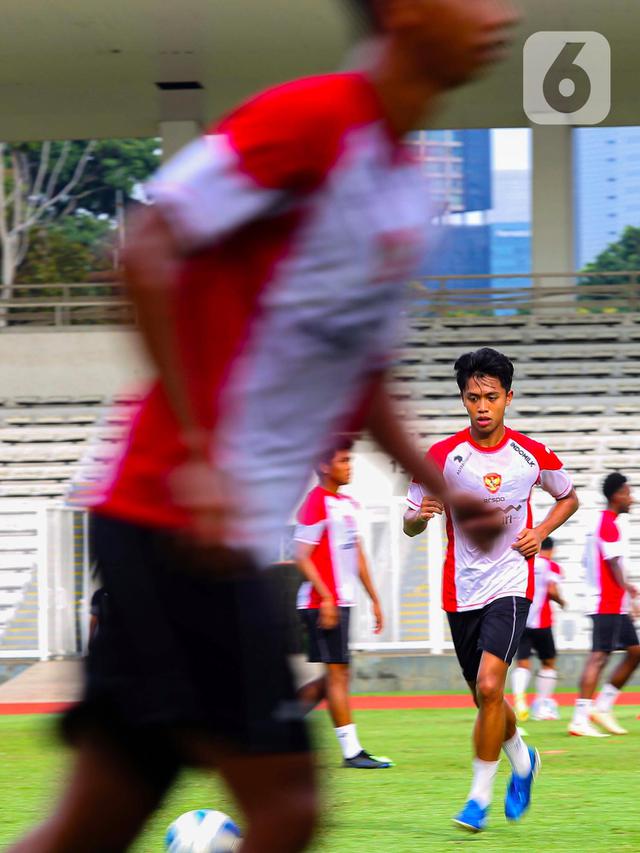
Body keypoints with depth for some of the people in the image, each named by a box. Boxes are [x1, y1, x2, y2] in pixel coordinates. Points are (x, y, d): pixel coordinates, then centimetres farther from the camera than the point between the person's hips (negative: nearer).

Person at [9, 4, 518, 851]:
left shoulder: (406, 186, 16)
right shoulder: (311, 118, -12)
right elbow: (147, 251, -18)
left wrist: (444, 492, 13)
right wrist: (194, 455, -21)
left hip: (236, 539, 9)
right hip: (178, 523, -9)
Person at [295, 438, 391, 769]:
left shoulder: (348, 504, 16)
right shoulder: (316, 503, -11)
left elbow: (357, 554, 23)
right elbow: (302, 556, -16)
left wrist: (374, 599, 22)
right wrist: (326, 598, -21)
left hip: (341, 601, 9)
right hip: (322, 602, -9)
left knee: (335, 677, 9)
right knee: (338, 673, -8)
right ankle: (351, 751, -7)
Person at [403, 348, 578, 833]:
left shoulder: (533, 455, -2)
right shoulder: (443, 456, -4)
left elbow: (569, 497, 17)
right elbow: (411, 525, 1)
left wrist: (541, 533, -1)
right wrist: (420, 515, -23)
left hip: (511, 584, -2)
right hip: (461, 591, 2)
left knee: (489, 685, -20)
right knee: (485, 697, 12)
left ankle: (480, 796, -9)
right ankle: (522, 761, 43)